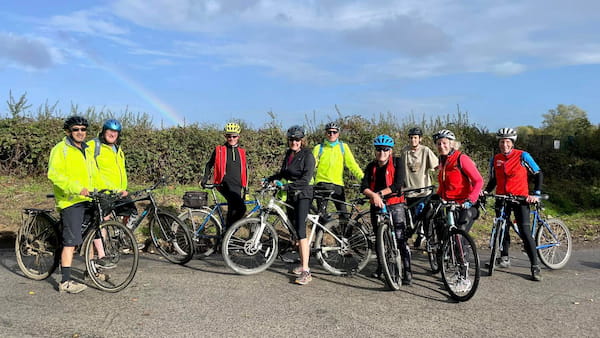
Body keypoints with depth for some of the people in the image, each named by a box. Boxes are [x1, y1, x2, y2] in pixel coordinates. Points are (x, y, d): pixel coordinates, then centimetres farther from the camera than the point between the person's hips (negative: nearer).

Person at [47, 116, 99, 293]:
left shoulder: (87, 151, 21)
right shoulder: (61, 149, -4)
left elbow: (94, 175, 26)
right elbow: (54, 174, -17)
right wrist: (76, 189, -28)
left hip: (87, 200, 8)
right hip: (70, 201, -8)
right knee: (71, 241, -11)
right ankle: (66, 282, -6)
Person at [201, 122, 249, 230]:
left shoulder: (242, 152, 17)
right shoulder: (219, 150, 6)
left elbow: (245, 169, 24)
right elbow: (209, 165, 16)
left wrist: (245, 187, 21)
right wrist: (205, 178, 5)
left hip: (238, 186, 5)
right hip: (225, 184, -5)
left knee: (232, 210, 9)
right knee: (240, 208, -27)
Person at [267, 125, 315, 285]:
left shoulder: (307, 155, -11)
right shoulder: (289, 154, 12)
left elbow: (306, 179, -20)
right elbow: (283, 172, 25)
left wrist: (288, 185, -28)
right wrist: (269, 179, 11)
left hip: (303, 195, -8)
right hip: (291, 195, 8)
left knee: (300, 230, -18)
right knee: (293, 229, 11)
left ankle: (306, 272, -19)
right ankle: (302, 264, 25)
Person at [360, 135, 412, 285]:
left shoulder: (397, 162, -5)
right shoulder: (371, 166, 5)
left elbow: (398, 185, -15)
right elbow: (364, 187, -6)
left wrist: (380, 193, -18)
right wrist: (374, 195, -25)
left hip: (395, 204, -4)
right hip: (377, 205, 4)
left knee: (400, 239, -11)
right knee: (379, 238, 15)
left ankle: (407, 272, -8)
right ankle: (380, 267, 31)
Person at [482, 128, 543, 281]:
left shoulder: (522, 156, -5)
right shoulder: (495, 159, 6)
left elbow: (538, 174, -1)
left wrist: (536, 194, -11)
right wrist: (485, 191, -3)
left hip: (520, 198, -4)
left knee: (525, 232, -10)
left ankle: (535, 267, -5)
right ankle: (504, 258, 26)